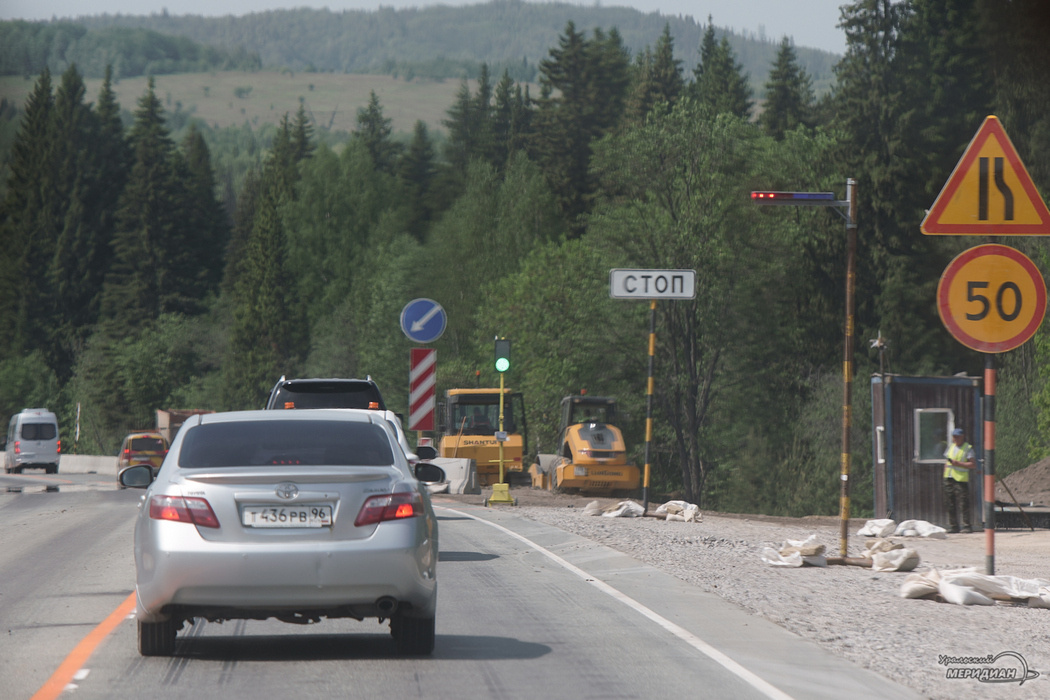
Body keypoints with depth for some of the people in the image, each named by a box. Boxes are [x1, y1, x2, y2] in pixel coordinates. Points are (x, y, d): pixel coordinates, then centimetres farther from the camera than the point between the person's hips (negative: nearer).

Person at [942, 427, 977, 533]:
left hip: (961, 480, -6)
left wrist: (959, 464, -16)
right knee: (950, 505, 6)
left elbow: (973, 465, -9)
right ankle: (953, 526, 12)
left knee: (963, 505, -9)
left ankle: (966, 526, -5)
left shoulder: (968, 448, -2)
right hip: (949, 479, 6)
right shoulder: (950, 447, 18)